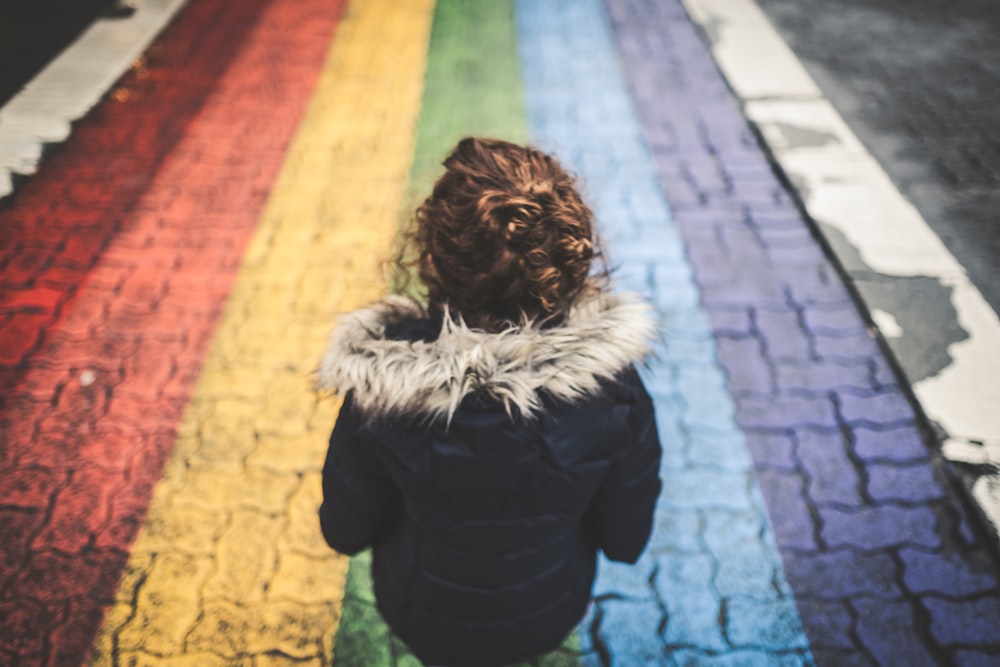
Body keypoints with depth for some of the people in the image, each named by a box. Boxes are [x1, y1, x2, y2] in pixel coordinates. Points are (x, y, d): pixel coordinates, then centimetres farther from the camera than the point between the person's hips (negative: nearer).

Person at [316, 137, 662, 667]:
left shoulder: (380, 386, -32)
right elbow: (626, 542, -12)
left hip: (425, 621, 0)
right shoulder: (615, 387, -29)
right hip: (553, 617, 1)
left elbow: (345, 533, -13)